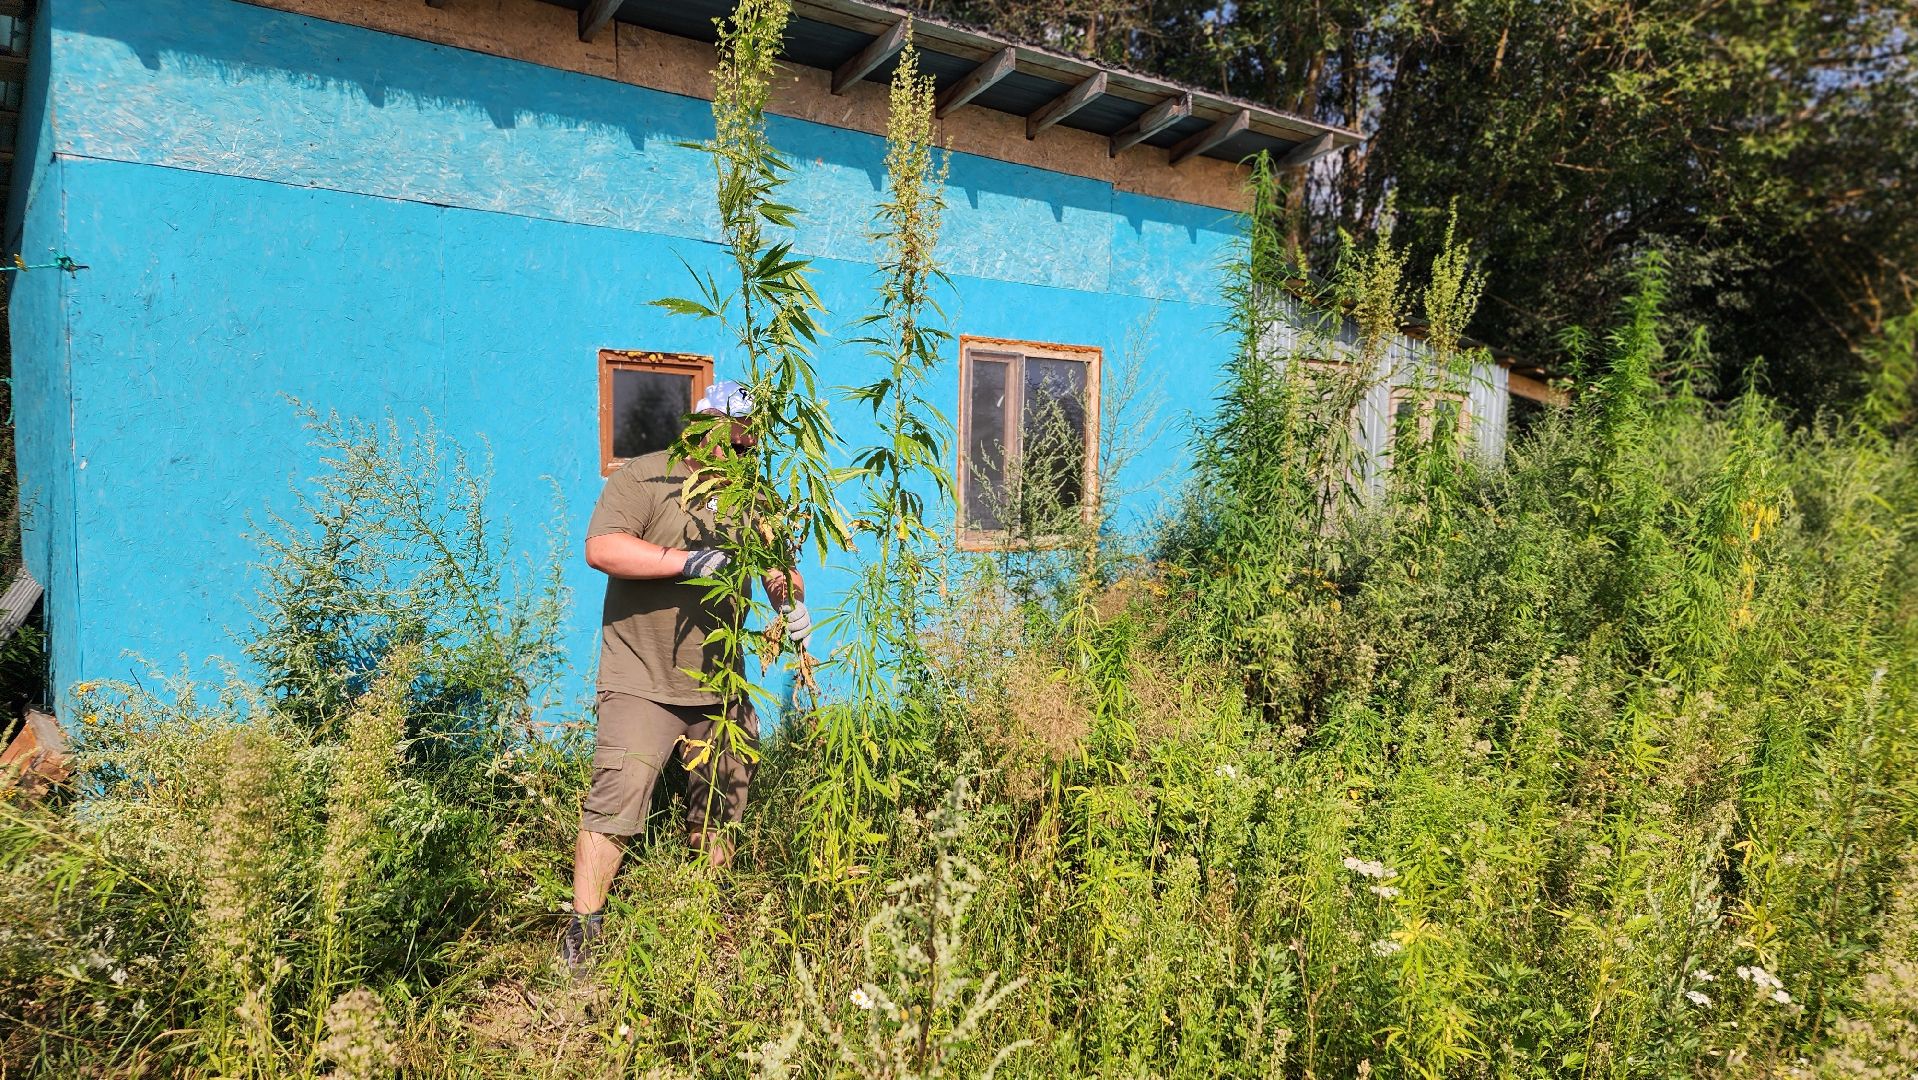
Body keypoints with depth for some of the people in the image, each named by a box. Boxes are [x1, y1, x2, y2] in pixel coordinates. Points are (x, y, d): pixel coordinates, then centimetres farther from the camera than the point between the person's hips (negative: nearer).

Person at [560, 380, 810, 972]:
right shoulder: (643, 478, -7)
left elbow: (777, 565, 13)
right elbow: (600, 548, -20)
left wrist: (793, 602, -8)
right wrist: (687, 560, -27)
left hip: (719, 687, 6)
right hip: (642, 684, -5)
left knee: (720, 809, 16)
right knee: (615, 805, -10)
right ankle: (583, 927, 6)